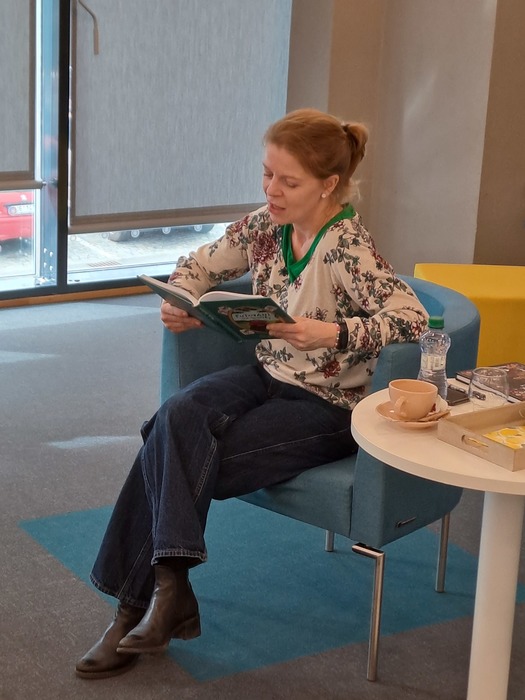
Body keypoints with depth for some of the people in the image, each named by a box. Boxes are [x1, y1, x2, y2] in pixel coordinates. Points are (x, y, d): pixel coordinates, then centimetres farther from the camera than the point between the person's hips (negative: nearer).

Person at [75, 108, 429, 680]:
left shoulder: (347, 248, -20)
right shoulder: (265, 225, 1)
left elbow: (413, 319, -30)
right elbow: (199, 265, 16)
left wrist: (333, 334, -42)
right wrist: (178, 303, -6)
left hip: (324, 407, -6)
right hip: (266, 376, 6)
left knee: (178, 460, -22)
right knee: (178, 416, -24)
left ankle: (139, 604, -8)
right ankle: (166, 591, -18)